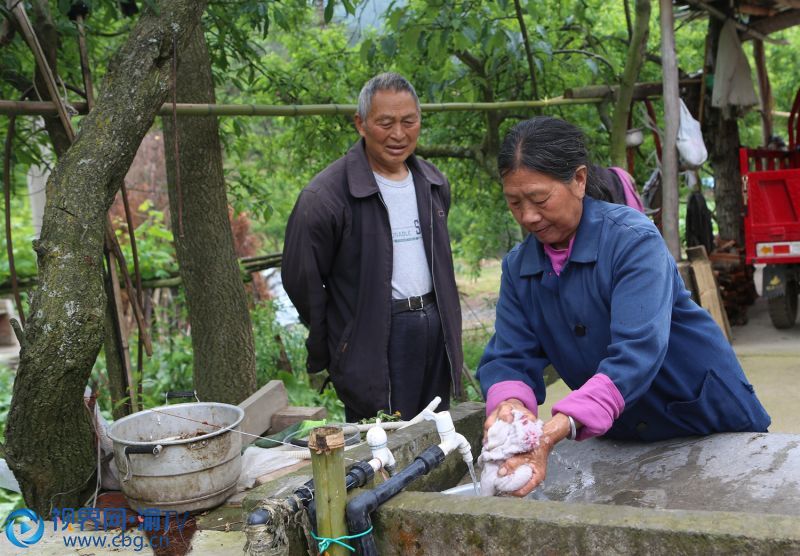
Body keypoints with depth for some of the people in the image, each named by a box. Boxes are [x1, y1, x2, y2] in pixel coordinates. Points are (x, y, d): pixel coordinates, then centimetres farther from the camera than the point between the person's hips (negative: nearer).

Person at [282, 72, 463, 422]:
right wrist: (325, 352, -2)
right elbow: (302, 280, -8)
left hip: (436, 333, 7)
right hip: (374, 346, -6)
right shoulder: (325, 196, -13)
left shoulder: (433, 184, 10)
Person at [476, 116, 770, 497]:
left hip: (710, 422, -4)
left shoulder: (633, 239, -25)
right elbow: (509, 358, -11)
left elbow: (638, 353, -37)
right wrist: (509, 403, -36)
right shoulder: (518, 266, -7)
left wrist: (555, 430, -50)